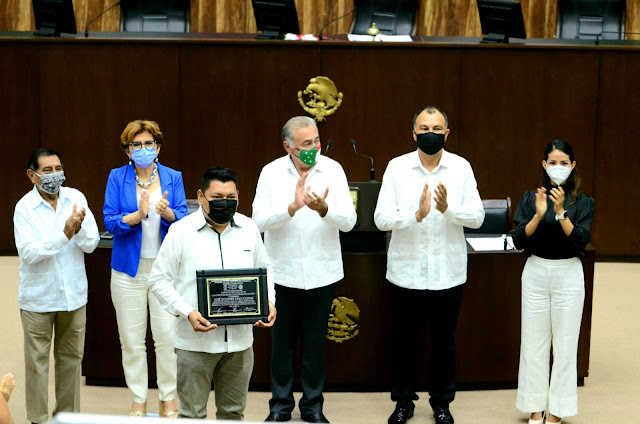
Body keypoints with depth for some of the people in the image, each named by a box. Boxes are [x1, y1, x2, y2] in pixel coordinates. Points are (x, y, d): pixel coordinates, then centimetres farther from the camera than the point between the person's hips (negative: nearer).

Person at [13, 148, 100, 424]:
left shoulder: (76, 198, -2)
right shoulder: (24, 207, -10)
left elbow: (92, 244, -4)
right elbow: (28, 253, -19)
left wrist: (79, 228, -25)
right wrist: (64, 234, -27)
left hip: (74, 294, 3)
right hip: (38, 297, -3)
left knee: (71, 358, 14)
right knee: (37, 360, 5)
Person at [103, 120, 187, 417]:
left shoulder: (172, 178, 4)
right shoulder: (117, 178, 1)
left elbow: (183, 219, -2)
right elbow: (109, 221, -6)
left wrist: (167, 212, -24)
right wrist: (138, 215, -23)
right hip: (129, 268, 0)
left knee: (167, 336, -1)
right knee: (132, 340, 6)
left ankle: (169, 400, 16)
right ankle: (138, 401, 20)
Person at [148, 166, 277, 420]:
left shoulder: (249, 229, 4)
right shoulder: (181, 231, -7)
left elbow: (264, 270, 17)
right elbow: (159, 280, -5)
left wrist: (269, 301, -3)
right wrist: (187, 313, -18)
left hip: (240, 340, 3)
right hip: (196, 341, -3)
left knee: (233, 411, 15)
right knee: (193, 413, 6)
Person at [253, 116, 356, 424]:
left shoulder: (333, 170, -5)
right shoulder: (271, 173, -5)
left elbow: (349, 221, -10)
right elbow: (259, 220, -15)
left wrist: (323, 209, -30)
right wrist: (293, 207, -30)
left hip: (321, 272, 0)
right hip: (282, 272, 0)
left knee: (315, 343, 11)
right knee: (281, 343, 11)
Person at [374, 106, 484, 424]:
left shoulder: (461, 168, -1)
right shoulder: (397, 168, -4)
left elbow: (477, 217, -6)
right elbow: (382, 218, -11)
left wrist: (448, 209, -24)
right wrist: (417, 215, -27)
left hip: (448, 273, 1)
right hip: (407, 271, 0)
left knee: (444, 343, 13)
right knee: (403, 341, 11)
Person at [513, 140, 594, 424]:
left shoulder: (582, 201, 1)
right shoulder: (530, 198, 4)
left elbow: (581, 240, -12)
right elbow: (519, 240, -4)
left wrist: (560, 212, -22)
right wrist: (538, 214, -18)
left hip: (568, 274, -1)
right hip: (536, 273, 1)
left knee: (565, 345, 2)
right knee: (534, 342, 5)